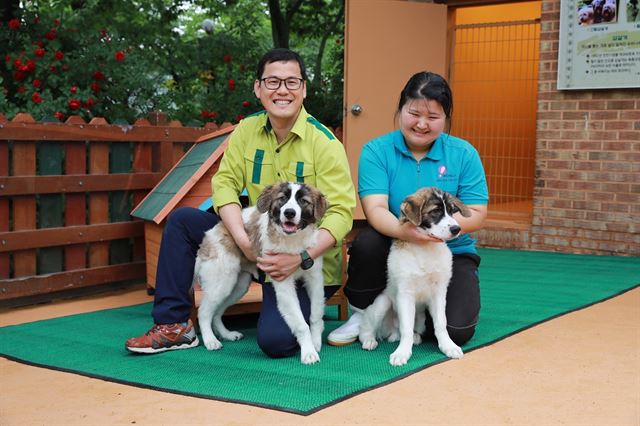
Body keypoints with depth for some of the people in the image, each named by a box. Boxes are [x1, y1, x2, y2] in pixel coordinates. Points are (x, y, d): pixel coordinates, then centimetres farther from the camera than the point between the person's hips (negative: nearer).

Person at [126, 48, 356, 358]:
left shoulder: (324, 143, -15)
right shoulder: (247, 130, 1)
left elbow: (341, 212, -20)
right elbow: (225, 182, -3)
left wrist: (301, 256, -33)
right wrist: (243, 239, -20)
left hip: (308, 259, -5)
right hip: (259, 245, 5)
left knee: (276, 340, -25)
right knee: (181, 220, -4)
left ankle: (307, 312, 13)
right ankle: (173, 325, 1)